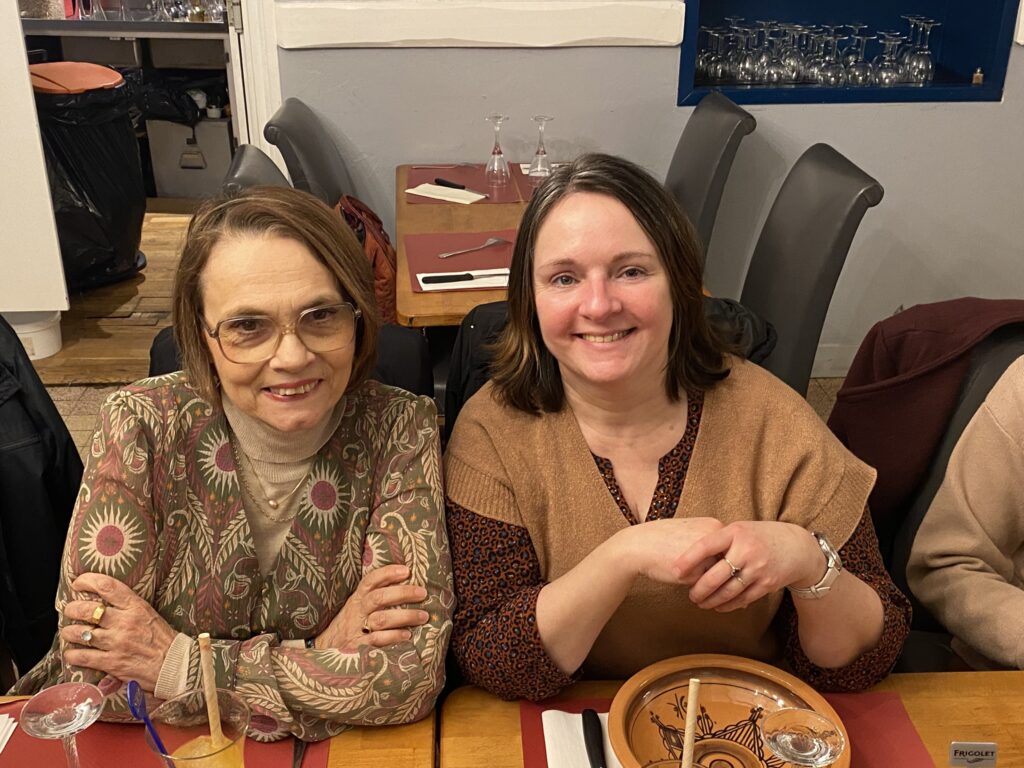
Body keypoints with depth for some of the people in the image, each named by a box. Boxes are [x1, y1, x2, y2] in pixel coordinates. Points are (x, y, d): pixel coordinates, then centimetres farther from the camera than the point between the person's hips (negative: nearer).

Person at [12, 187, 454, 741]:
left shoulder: (399, 429, -14)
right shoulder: (142, 429, -14)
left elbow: (411, 675, -19)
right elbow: (93, 679, -17)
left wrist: (179, 663, -19)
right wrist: (330, 656, -21)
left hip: (328, 756, 1)